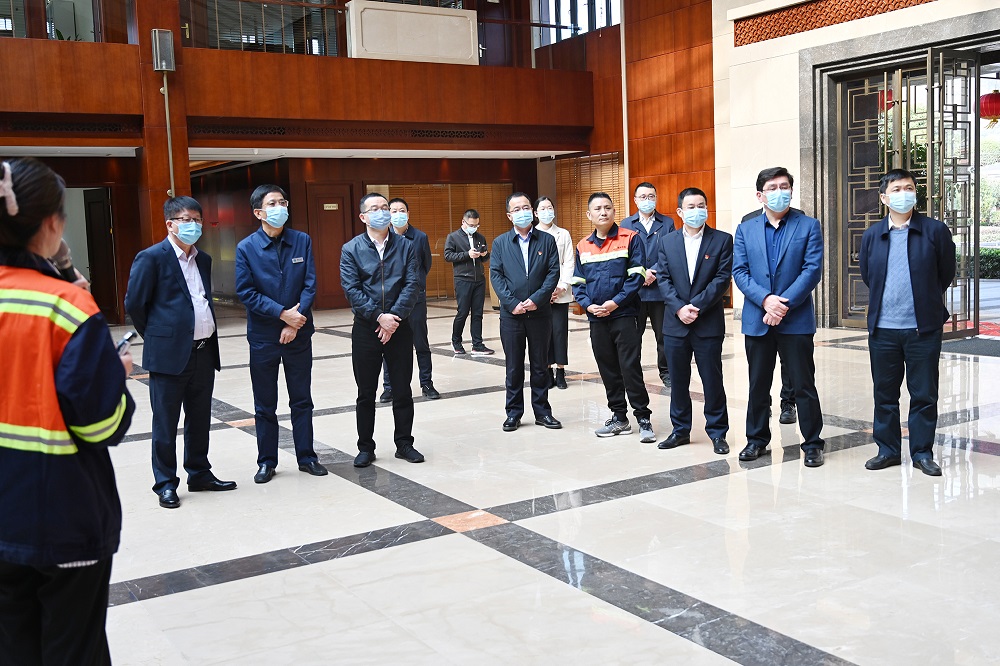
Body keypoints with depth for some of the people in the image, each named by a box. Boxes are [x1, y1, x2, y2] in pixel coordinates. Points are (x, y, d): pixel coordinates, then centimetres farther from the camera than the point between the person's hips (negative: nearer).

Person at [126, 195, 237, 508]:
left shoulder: (203, 259, 13)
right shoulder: (151, 258, -8)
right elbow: (134, 304, -6)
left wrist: (209, 337, 14)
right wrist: (157, 337, 2)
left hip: (204, 352, 7)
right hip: (170, 353, -6)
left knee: (200, 420, 15)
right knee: (165, 423, 4)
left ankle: (200, 473, 28)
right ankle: (166, 483, 14)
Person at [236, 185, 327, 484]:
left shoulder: (302, 241, 0)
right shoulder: (246, 248, -5)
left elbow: (310, 285, -4)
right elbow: (246, 293, -9)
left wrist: (295, 323, -13)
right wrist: (283, 313, -16)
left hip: (298, 334, 1)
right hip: (263, 337, -1)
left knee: (302, 400, 10)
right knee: (265, 404, 9)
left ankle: (306, 456, 22)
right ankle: (267, 461, 20)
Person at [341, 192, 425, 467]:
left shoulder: (405, 246, 3)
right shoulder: (351, 249, 0)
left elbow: (412, 285, -5)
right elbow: (352, 289, -8)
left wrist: (395, 317, -16)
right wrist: (379, 317, -17)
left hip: (399, 328, 1)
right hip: (365, 329, -1)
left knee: (402, 390, 8)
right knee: (366, 393, 8)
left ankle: (404, 443, 20)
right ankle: (366, 447, 18)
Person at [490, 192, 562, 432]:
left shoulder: (547, 240, 5)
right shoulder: (500, 243, 7)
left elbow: (553, 272, -2)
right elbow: (496, 275, -1)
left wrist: (536, 299, -14)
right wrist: (512, 303, -12)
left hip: (540, 313, 0)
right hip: (511, 314, 0)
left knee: (540, 365, 8)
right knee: (514, 366, 6)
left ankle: (542, 411, 17)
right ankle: (513, 412, 15)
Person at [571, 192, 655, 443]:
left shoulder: (630, 239, -3)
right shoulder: (583, 246, 11)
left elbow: (637, 275, -9)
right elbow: (577, 282, 11)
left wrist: (616, 302, -16)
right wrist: (588, 305, -6)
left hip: (624, 315, -5)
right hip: (596, 318, 5)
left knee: (630, 368, -6)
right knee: (608, 370, 11)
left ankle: (643, 419, 4)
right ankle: (619, 417, 21)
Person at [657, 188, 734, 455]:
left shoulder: (722, 240, 0)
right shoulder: (667, 242, 8)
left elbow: (722, 279, -7)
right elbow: (663, 279, 2)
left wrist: (696, 305, -15)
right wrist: (679, 308, -12)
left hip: (709, 323, -3)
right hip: (675, 323, 3)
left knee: (712, 380, 3)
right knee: (678, 380, 10)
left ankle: (717, 433, 14)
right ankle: (680, 430, 22)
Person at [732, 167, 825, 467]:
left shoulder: (809, 226, 1)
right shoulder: (745, 230, 8)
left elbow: (813, 270, -8)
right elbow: (739, 271, 0)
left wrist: (784, 304, -16)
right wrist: (766, 299, -15)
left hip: (796, 319, -2)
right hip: (757, 319, 3)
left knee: (804, 385, 3)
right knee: (758, 385, 11)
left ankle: (812, 443, 13)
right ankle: (757, 439, 24)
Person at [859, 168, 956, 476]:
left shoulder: (936, 230, -2)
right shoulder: (872, 235, 5)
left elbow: (946, 275, 6)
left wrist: (925, 302, 13)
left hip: (923, 328, -2)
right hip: (883, 329, 2)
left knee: (924, 394, 5)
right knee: (884, 393, 10)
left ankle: (922, 453, 17)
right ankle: (888, 450, 22)